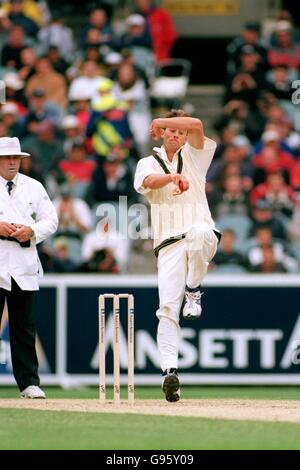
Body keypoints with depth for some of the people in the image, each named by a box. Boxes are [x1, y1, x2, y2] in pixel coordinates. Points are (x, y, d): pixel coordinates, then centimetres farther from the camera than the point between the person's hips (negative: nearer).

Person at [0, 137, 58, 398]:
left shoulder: (33, 187, 15)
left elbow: (51, 220, 12)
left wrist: (32, 231, -7)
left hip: (25, 266, 3)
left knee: (24, 326, 2)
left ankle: (28, 382, 4)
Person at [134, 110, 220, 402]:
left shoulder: (194, 156, 17)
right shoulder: (148, 163, 16)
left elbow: (196, 125, -3)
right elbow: (149, 181, -10)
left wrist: (158, 121, 6)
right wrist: (173, 177, -30)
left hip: (202, 240, 0)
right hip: (169, 243, 1)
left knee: (200, 231, -39)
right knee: (168, 307, -12)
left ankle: (193, 292, -15)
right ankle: (169, 371, -14)